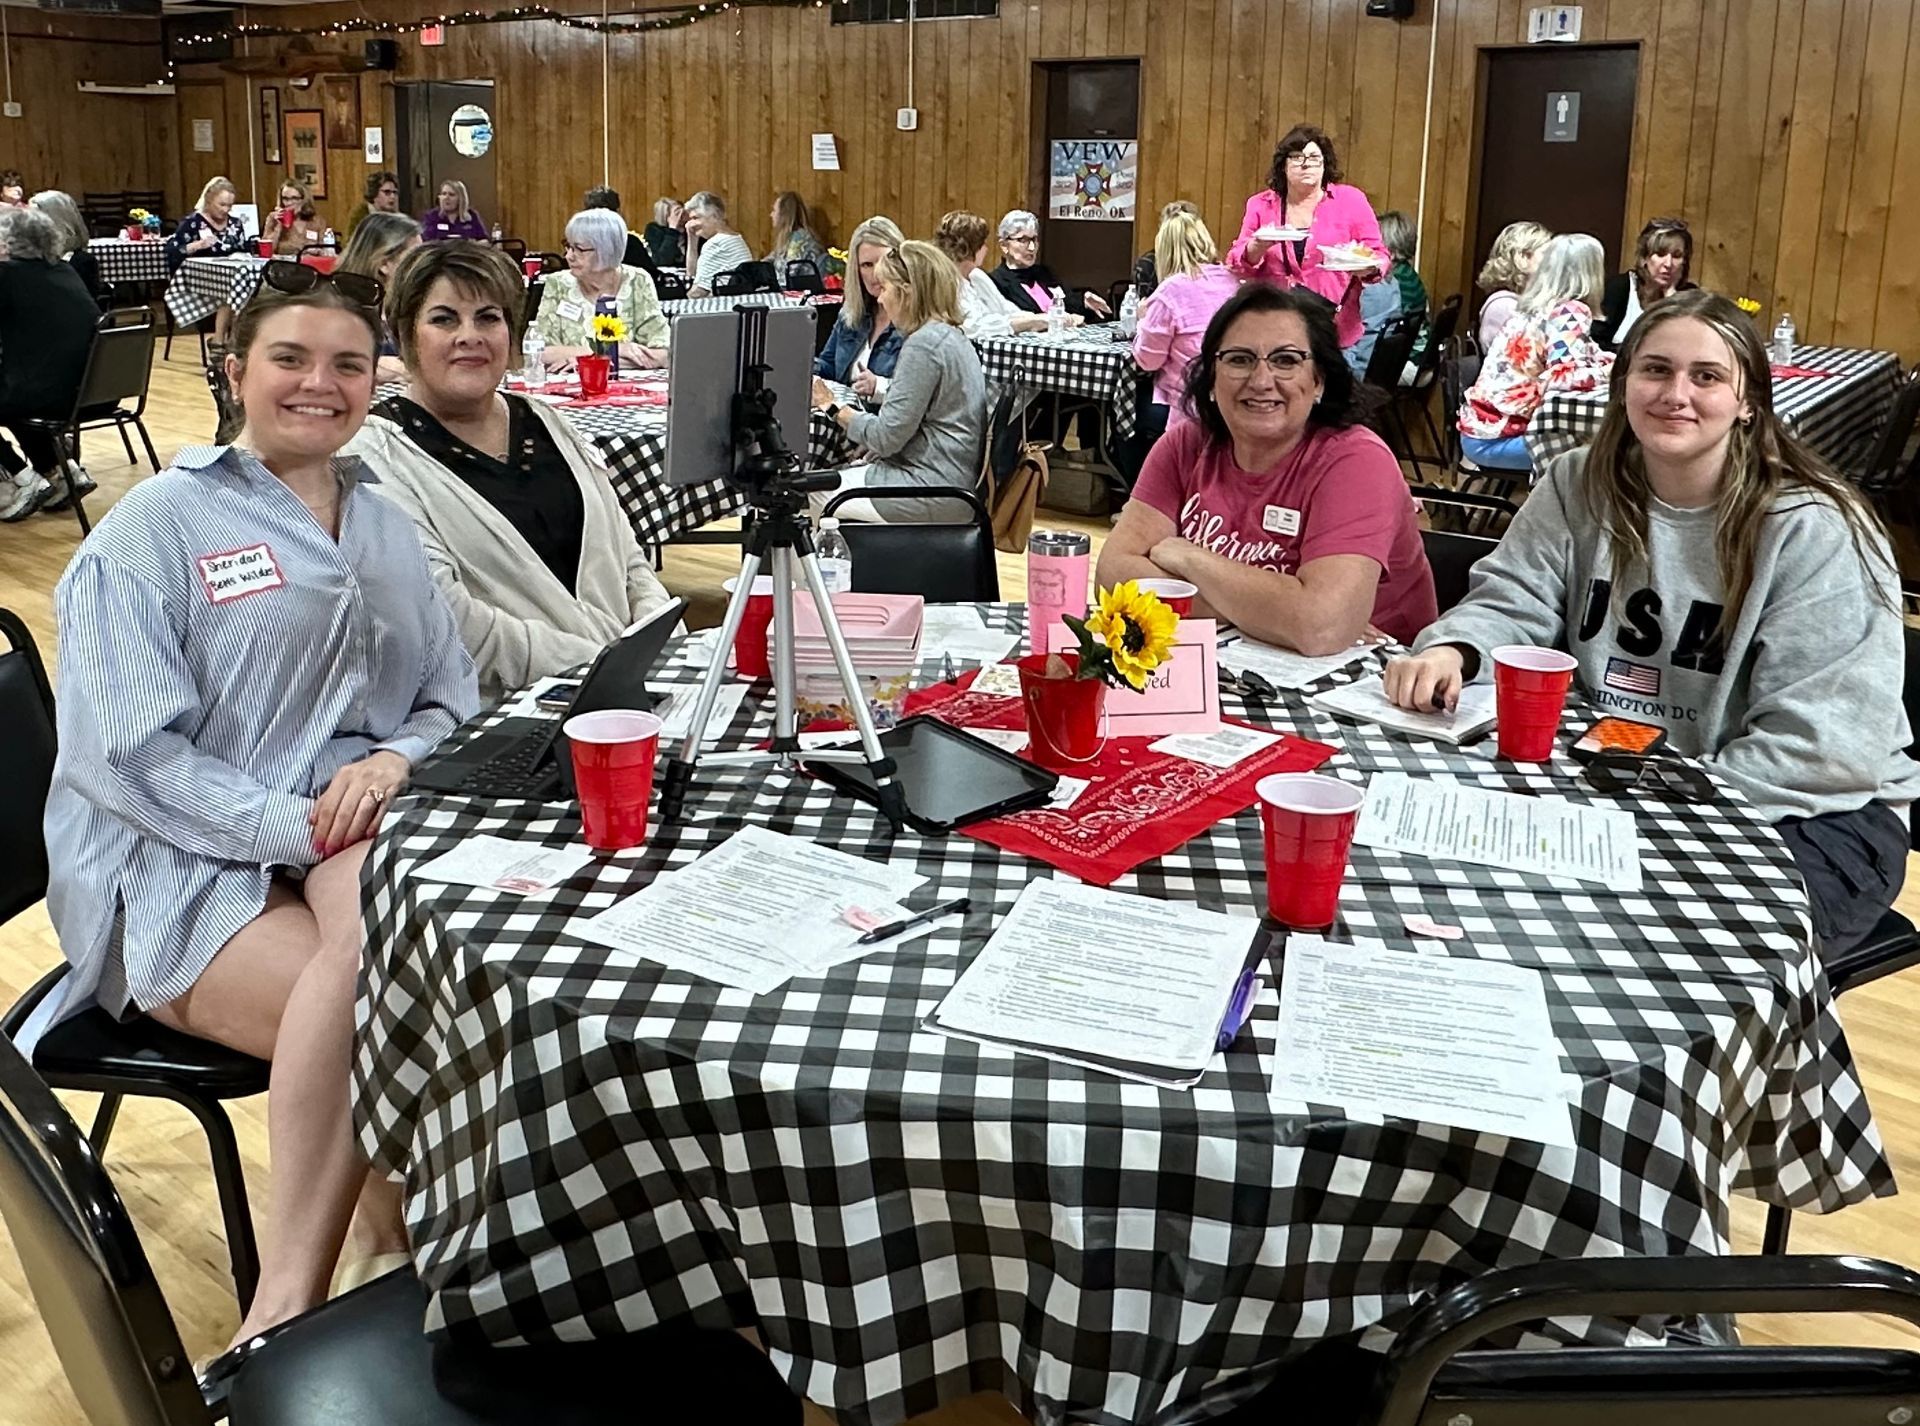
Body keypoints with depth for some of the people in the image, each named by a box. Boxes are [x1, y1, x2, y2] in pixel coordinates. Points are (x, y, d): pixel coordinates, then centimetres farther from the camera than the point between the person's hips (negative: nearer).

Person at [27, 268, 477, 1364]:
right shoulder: (156, 525, -1)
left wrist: (394, 761, -12)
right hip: (176, 872, -4)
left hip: (344, 841, 4)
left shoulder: (388, 531, 16)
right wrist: (297, 827, -21)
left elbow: (452, 694, 12)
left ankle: (288, 1301, -22)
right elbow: (127, 752, -10)